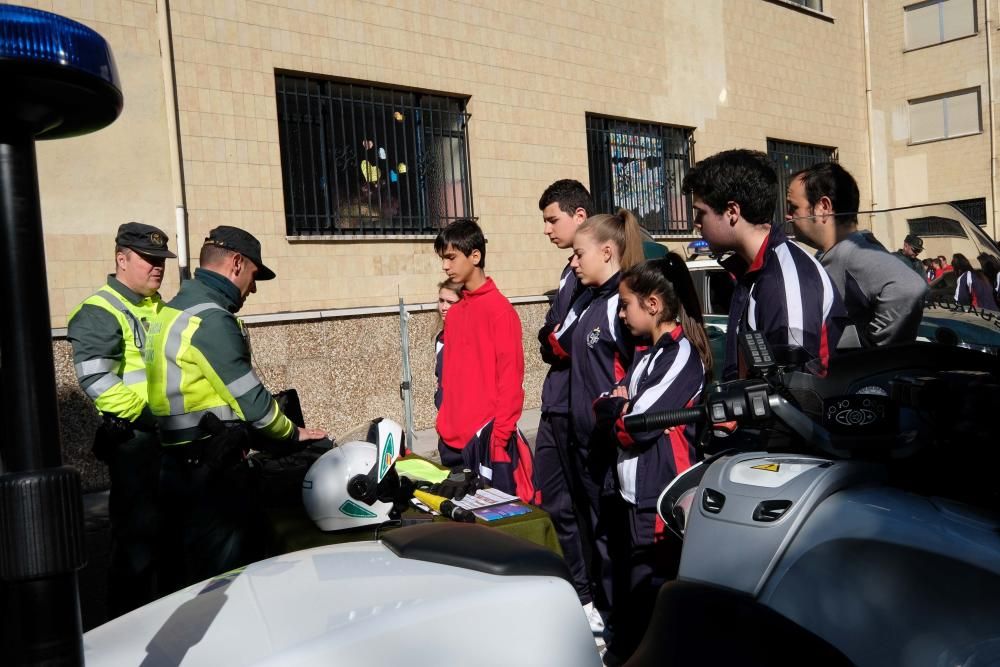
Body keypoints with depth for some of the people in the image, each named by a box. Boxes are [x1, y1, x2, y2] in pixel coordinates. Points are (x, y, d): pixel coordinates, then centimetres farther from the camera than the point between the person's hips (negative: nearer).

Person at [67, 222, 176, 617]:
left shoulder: (159, 309, 16)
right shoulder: (102, 313, -12)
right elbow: (95, 380, -22)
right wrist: (146, 414, -22)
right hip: (134, 439, -9)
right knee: (138, 533, -3)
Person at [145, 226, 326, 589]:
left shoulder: (174, 311, 14)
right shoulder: (211, 319, -17)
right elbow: (249, 398, -16)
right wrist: (291, 434, 1)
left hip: (177, 462, 10)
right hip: (209, 475, -10)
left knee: (189, 578, 19)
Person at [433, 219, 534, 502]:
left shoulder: (499, 308, -10)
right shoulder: (454, 312, 13)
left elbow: (510, 375, -13)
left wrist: (500, 433, -16)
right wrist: (445, 425, 12)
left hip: (487, 436, -7)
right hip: (454, 438, 7)